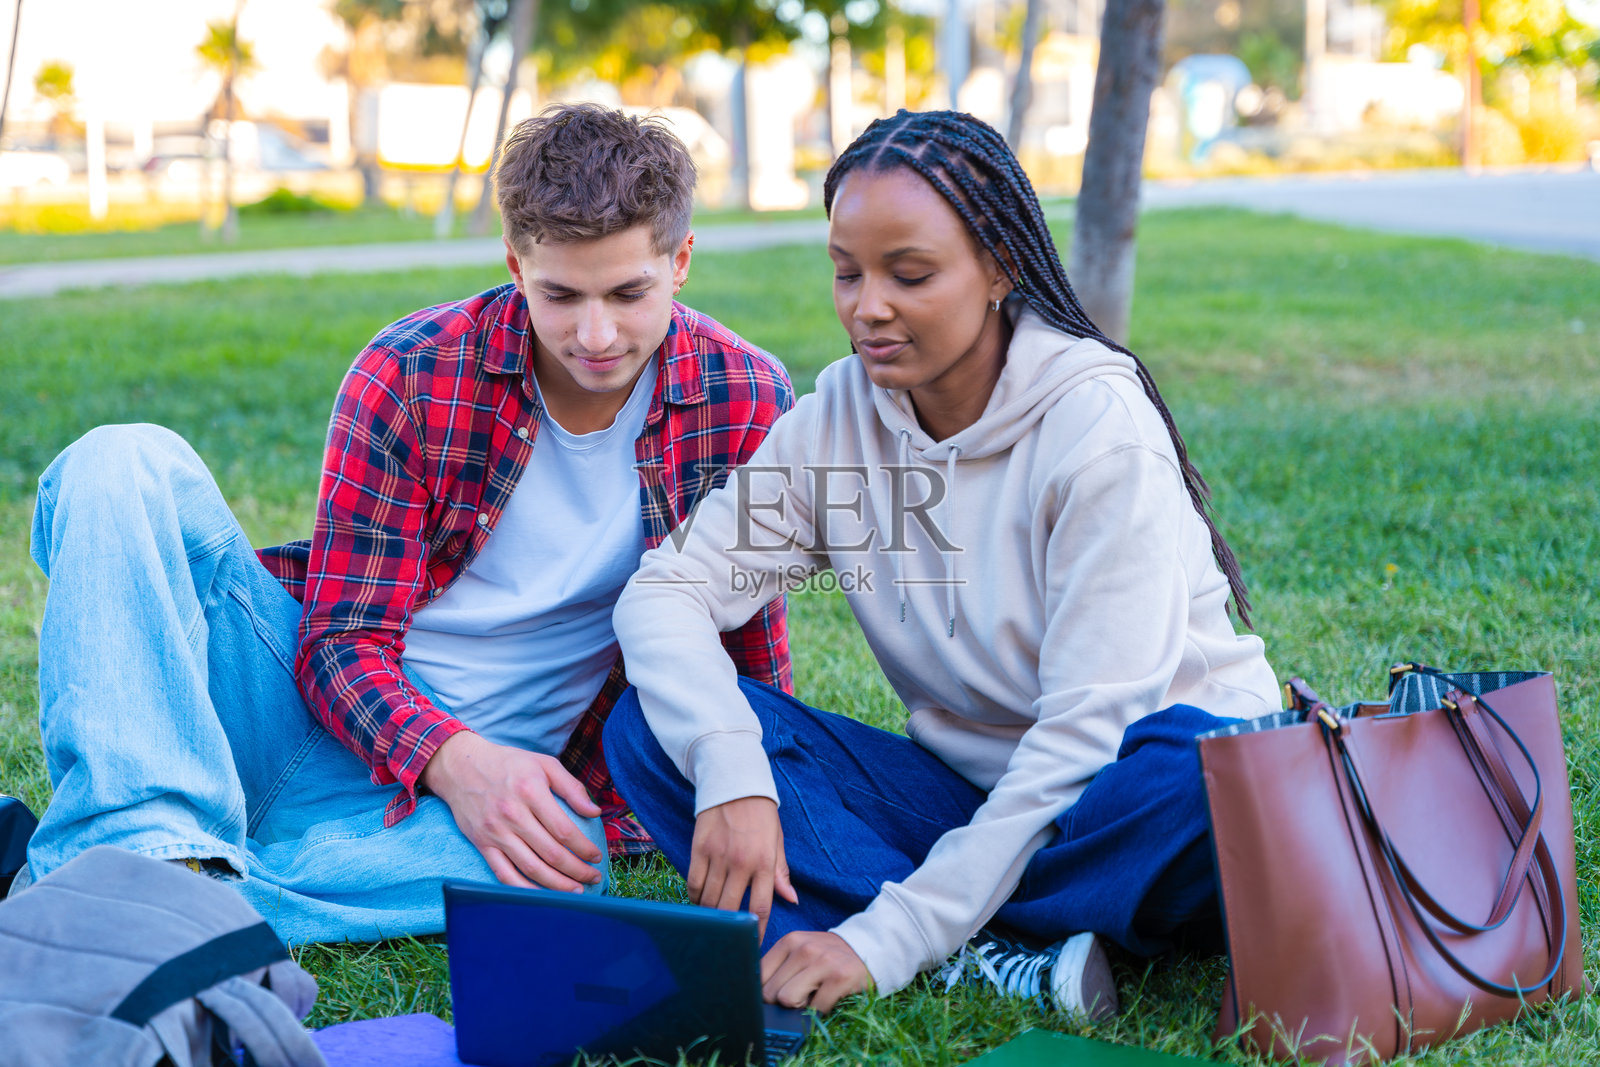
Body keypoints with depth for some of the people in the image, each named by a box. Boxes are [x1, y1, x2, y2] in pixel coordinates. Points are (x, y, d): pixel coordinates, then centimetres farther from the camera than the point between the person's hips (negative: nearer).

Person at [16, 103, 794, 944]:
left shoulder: (746, 405, -4)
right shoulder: (411, 375, -8)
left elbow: (748, 658, 8)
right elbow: (345, 639, -9)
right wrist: (458, 760, -27)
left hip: (499, 773, 0)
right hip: (321, 709, 0)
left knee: (563, 862, -39)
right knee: (128, 464, -21)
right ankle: (154, 843, -39)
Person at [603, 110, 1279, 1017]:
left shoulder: (1097, 421, -17)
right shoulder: (841, 415, -1)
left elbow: (1091, 723, -23)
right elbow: (666, 592, -6)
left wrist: (890, 940, -28)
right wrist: (730, 772, -27)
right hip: (965, 789, 5)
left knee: (1202, 774, -39)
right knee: (652, 728, -15)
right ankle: (1001, 961, -26)